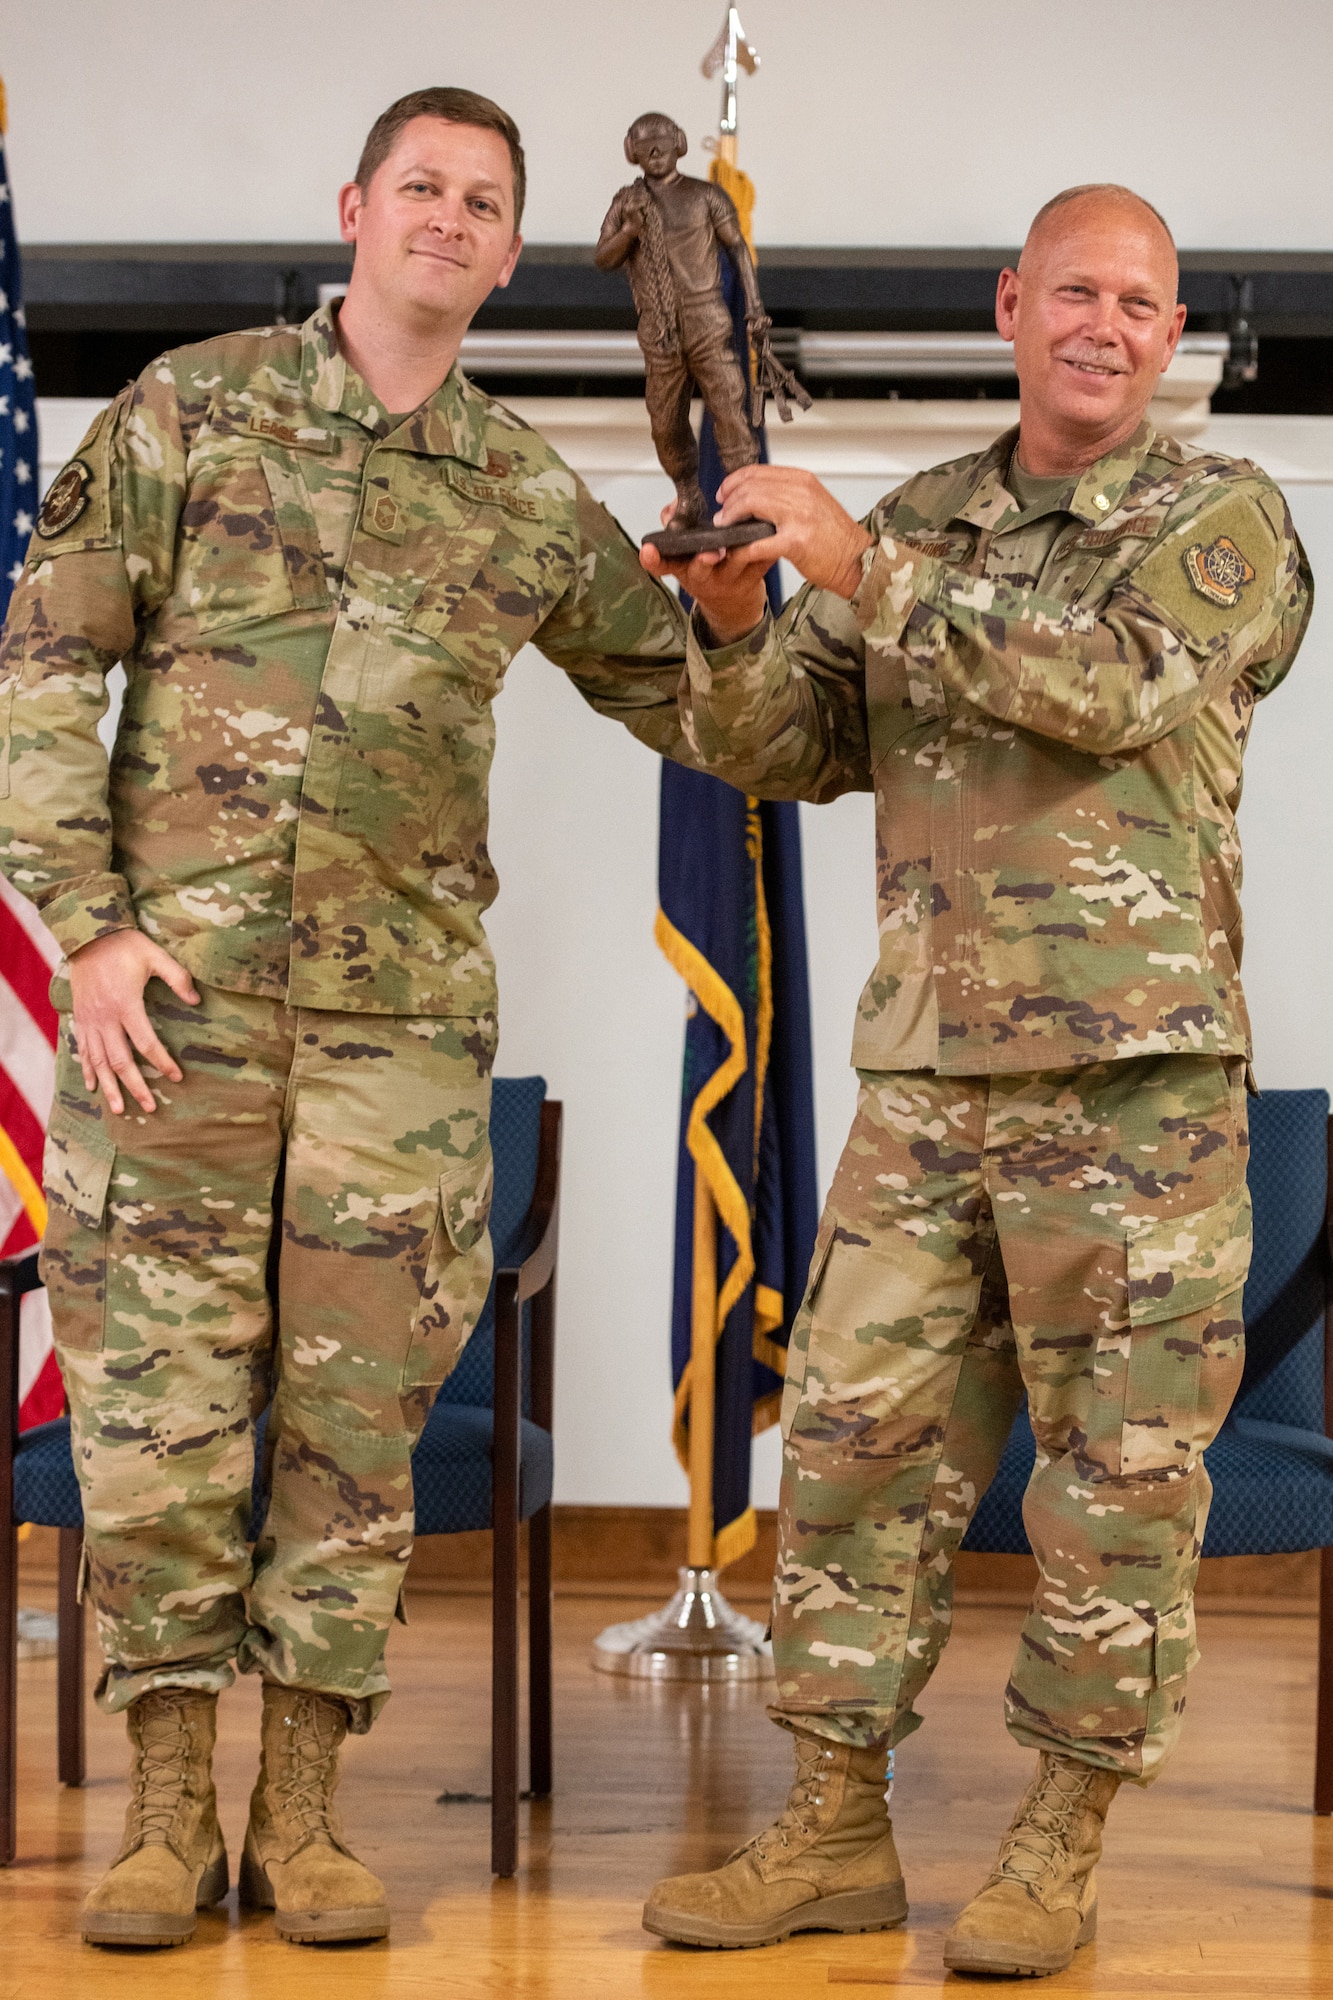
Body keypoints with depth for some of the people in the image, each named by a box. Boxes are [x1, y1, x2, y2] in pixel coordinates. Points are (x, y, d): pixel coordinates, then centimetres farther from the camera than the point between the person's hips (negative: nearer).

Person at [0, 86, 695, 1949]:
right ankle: (168, 1811, 11)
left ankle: (302, 1812, 13)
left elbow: (697, 709, 18)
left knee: (355, 1412, 3)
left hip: (403, 1014, 2)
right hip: (174, 988, -2)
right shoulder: (193, 405, 4)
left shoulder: (533, 500, 10)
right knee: (158, 1396, 0)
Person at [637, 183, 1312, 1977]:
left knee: (1118, 1476, 3)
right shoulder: (927, 522, 14)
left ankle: (1062, 1849, 14)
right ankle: (836, 1832, 16)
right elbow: (780, 752, 12)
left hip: (1134, 1081, -5)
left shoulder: (1222, 516, -1)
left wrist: (858, 567, -21)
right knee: (857, 1442, 5)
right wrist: (738, 626, -9)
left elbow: (1108, 683, -20)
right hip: (923, 1074, 5)